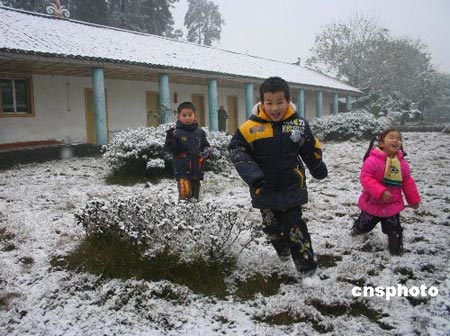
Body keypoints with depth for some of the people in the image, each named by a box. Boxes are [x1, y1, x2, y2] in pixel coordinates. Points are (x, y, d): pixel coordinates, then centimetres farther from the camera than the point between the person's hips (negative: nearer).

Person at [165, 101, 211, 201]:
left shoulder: (200, 132, 7)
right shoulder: (176, 133, -6)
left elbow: (206, 146, 16)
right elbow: (171, 149, -10)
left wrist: (206, 152, -5)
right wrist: (171, 138, -25)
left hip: (197, 171, 5)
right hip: (182, 171, -4)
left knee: (195, 196, 16)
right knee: (185, 194, -19)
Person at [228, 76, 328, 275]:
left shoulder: (299, 125, -6)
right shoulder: (251, 127, -16)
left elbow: (311, 151, 10)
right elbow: (237, 150, -9)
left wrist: (319, 170, 24)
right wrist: (253, 175, -20)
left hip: (292, 187, -1)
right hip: (265, 189, 1)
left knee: (294, 225, 2)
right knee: (271, 226, 17)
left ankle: (307, 265, 16)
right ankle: (283, 250, 46)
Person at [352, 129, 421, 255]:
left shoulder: (402, 163, -6)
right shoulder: (372, 160, -23)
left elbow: (408, 183, 6)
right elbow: (365, 178, -27)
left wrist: (414, 200, 12)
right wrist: (381, 192, -36)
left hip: (392, 205, 2)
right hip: (372, 203, -2)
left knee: (394, 229, 7)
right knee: (365, 224, 21)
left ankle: (396, 248, 32)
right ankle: (357, 228, 55)